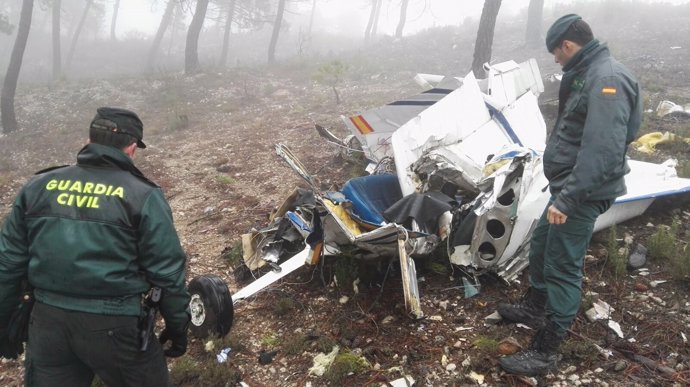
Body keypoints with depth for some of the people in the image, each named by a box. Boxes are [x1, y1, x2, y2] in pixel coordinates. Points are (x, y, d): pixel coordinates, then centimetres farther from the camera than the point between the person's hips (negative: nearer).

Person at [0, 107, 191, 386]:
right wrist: (178, 326, 4)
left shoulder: (38, 187, 4)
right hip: (114, 325, -4)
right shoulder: (143, 196, -10)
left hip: (47, 321, 4)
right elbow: (167, 271, -9)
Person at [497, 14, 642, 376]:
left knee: (562, 267, -5)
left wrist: (567, 198, -30)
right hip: (568, 186, 10)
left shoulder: (607, 79, -20)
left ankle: (545, 351, 5)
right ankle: (533, 307, 43)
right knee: (540, 245, 22)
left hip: (582, 193, -10)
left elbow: (602, 152, -29)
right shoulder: (586, 74, 13)